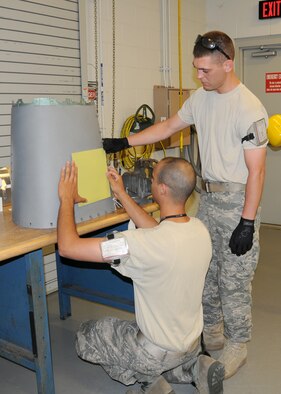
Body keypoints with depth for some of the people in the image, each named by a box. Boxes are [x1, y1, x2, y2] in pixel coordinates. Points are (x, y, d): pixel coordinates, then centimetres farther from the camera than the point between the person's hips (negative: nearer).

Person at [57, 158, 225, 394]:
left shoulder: (145, 244, -34)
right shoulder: (200, 229, -12)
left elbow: (68, 246, -31)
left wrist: (67, 199, -15)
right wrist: (122, 195, 10)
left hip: (158, 352, -6)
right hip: (192, 344, 6)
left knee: (85, 335, 15)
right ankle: (193, 367, 12)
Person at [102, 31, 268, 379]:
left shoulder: (249, 109, -19)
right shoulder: (201, 98, 5)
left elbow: (256, 170, -18)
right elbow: (168, 126, 14)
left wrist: (248, 223, -19)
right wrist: (123, 142, 8)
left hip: (237, 203, -8)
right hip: (207, 197, 8)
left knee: (234, 280, 2)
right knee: (205, 271, 17)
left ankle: (237, 346, 22)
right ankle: (212, 332, 36)